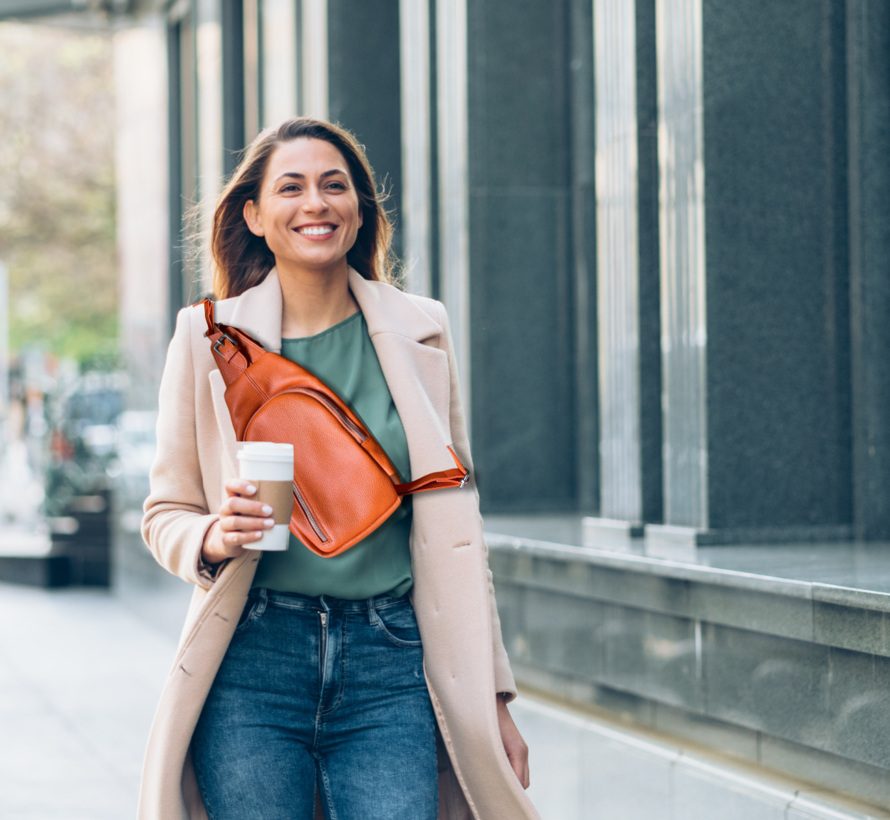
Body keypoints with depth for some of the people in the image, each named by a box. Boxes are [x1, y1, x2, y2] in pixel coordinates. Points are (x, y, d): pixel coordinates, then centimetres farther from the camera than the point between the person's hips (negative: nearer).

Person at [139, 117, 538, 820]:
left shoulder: (419, 333, 7)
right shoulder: (209, 337, 3)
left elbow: (455, 520, 11)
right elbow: (166, 515, 10)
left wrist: (493, 695, 9)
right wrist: (212, 539, -14)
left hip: (391, 669, 1)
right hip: (254, 664, 0)